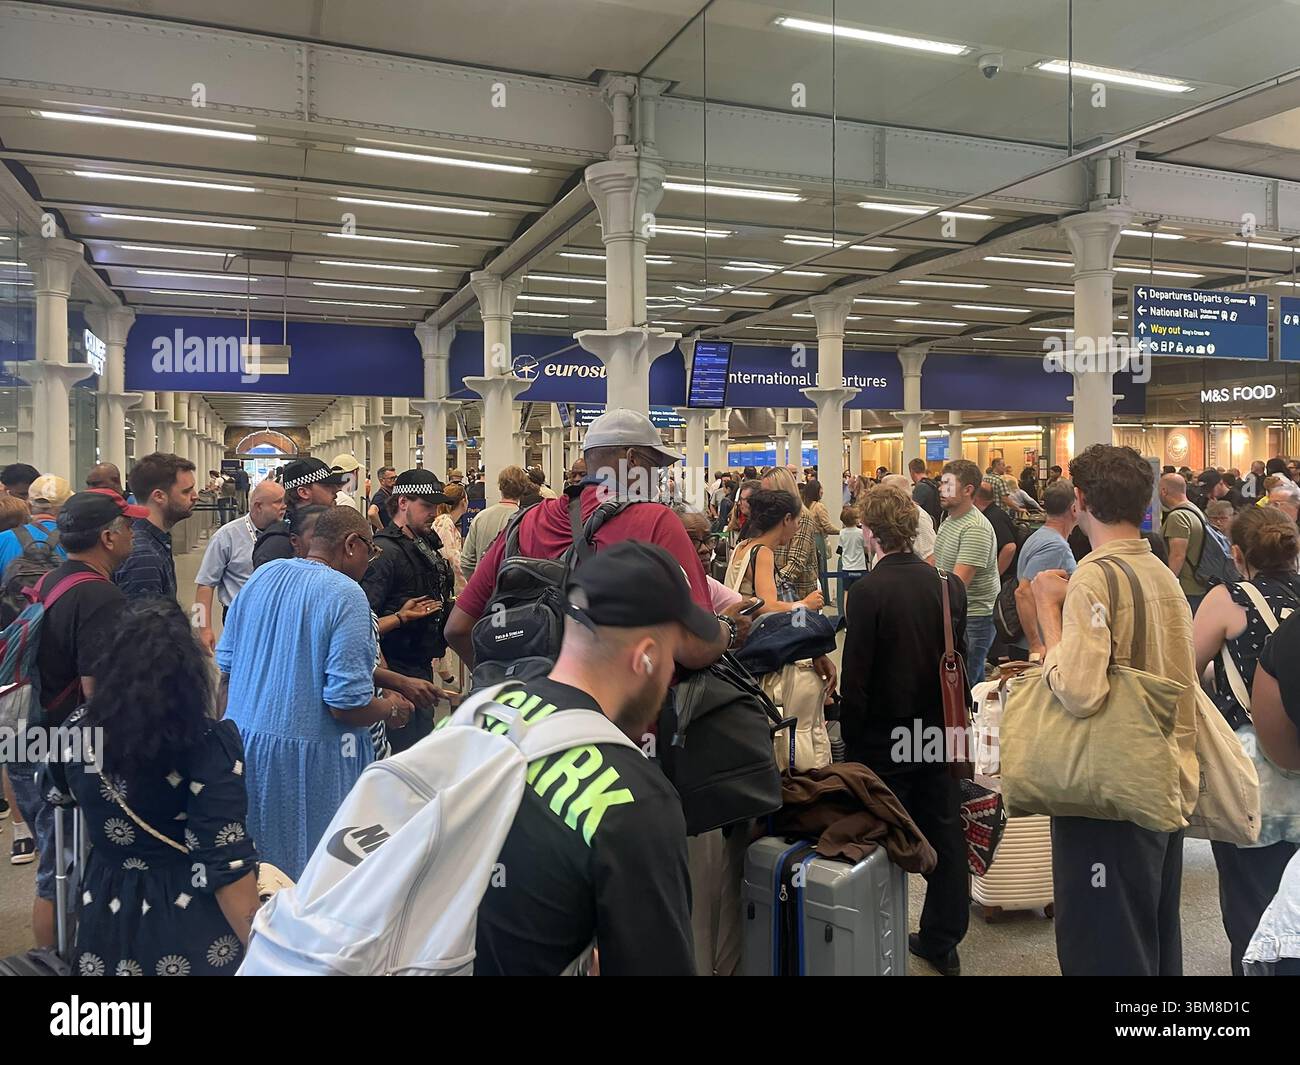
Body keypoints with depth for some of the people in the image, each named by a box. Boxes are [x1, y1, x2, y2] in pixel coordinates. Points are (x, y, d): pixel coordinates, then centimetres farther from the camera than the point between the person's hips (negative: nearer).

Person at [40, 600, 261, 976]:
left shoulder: (78, 730, -8)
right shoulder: (210, 744, -23)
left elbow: (57, 793, 15)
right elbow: (226, 864, -23)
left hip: (106, 914, 4)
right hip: (188, 922, -4)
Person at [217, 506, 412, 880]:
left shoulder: (260, 576, 4)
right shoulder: (346, 595, -17)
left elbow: (226, 667, 9)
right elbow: (346, 704, -21)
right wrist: (390, 709, -2)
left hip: (242, 740, 7)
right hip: (309, 753, -7)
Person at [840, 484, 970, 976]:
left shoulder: (868, 591, -19)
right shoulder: (944, 584, -2)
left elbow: (855, 677, -17)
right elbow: (958, 657, 6)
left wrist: (851, 740, -6)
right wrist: (951, 720, 17)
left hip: (885, 737, -5)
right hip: (938, 732, 5)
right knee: (944, 838, 15)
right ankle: (943, 942, 29)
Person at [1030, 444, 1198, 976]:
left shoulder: (1094, 578, -20)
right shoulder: (1165, 575, 7)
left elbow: (1079, 692, -30)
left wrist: (1048, 610, -18)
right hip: (1170, 787, 9)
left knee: (1105, 953, 4)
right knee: (1157, 942, 23)